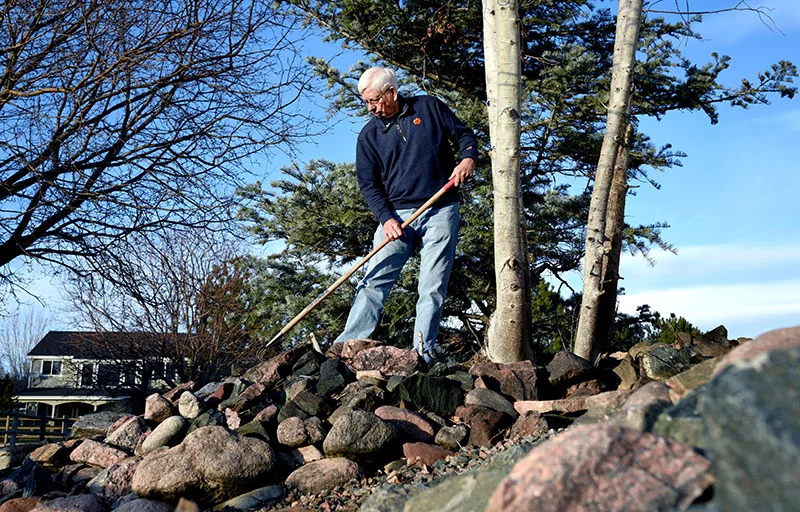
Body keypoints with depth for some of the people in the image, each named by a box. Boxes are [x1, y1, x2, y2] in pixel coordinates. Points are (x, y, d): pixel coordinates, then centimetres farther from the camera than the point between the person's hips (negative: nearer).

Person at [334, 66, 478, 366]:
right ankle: (345, 348, -10)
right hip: (396, 214, 1)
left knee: (433, 288, -4)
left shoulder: (429, 107, 7)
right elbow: (368, 184, 4)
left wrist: (468, 158, -9)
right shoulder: (369, 135, 9)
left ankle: (422, 355, -1)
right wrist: (385, 218, -11)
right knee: (374, 281, -8)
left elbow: (463, 134, 13)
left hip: (440, 212, -1)